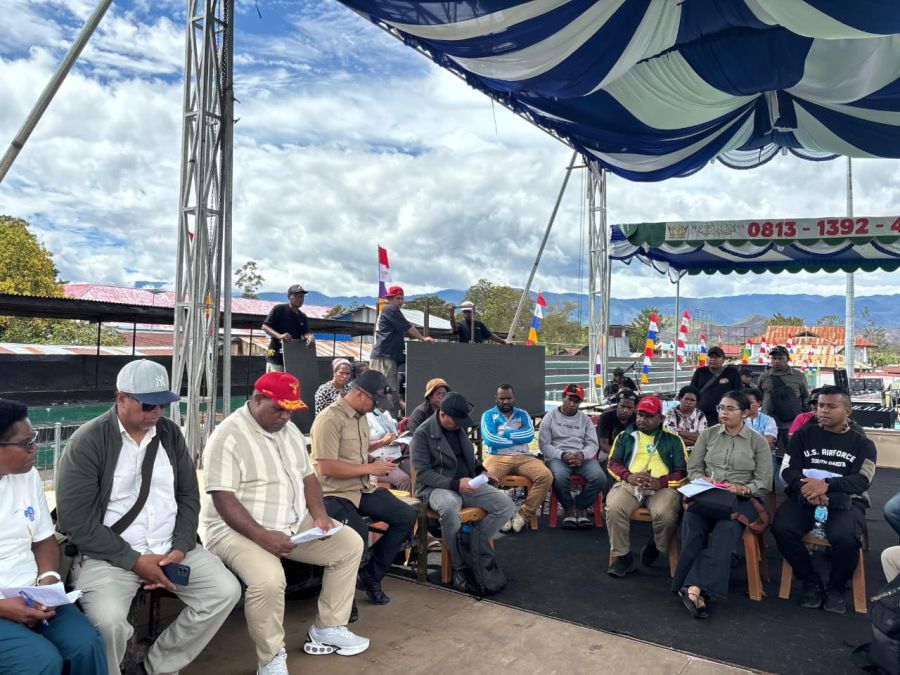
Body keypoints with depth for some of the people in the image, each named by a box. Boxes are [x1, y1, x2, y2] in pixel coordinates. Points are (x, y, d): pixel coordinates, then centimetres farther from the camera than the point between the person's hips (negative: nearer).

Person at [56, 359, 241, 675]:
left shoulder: (170, 433, 5)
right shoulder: (87, 442, -10)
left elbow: (188, 496, 9)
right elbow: (76, 522, -13)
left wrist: (180, 548, -6)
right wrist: (134, 560, -16)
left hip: (169, 550, 5)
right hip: (108, 555, -5)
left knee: (226, 591, -10)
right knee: (109, 620, -31)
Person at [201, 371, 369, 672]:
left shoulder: (290, 430, 8)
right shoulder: (228, 437, -17)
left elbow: (307, 476, 13)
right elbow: (223, 500, -22)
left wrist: (319, 513, -5)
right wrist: (262, 536, -31)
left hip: (293, 523, 8)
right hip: (238, 530, -8)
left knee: (351, 543, 1)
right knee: (269, 578, -35)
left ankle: (327, 629, 11)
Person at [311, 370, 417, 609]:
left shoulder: (361, 417, 13)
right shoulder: (330, 419, -16)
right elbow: (326, 467, -23)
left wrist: (378, 464, 5)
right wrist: (370, 468, -17)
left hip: (363, 488, 9)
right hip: (336, 494, -9)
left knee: (406, 516, -3)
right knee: (358, 533, -33)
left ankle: (371, 575, 12)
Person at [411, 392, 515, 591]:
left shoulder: (459, 427, 10)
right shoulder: (423, 434, -12)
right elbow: (422, 473, -17)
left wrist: (482, 470, 9)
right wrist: (455, 484, -26)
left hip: (467, 483, 7)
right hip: (437, 487, -7)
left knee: (507, 506, -12)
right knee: (450, 506, -42)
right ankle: (459, 566, -21)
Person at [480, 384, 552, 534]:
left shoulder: (522, 414, 19)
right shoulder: (488, 414, 11)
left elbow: (529, 434, -1)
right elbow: (489, 439, -7)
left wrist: (505, 433, -5)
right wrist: (518, 438, -2)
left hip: (523, 457, 3)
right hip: (497, 457, -3)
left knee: (546, 476, -25)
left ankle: (524, 514, -13)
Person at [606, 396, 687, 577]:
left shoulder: (673, 439, 17)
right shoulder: (625, 436, 21)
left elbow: (682, 471, 7)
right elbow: (613, 463, 12)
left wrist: (660, 482, -13)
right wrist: (628, 476, -12)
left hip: (662, 486, -1)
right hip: (629, 483, 1)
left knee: (665, 513, -33)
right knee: (614, 508, -31)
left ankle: (656, 548, 1)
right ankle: (622, 556, -10)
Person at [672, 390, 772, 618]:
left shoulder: (758, 441, 6)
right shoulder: (708, 434, 13)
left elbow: (764, 484, 2)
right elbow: (693, 468, 12)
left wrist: (743, 489, -18)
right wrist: (704, 480, -10)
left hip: (742, 499, -2)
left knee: (726, 529, -36)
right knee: (691, 522, -33)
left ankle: (695, 587, -45)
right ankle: (699, 590, -38)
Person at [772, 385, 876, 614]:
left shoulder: (863, 443, 10)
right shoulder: (804, 435, 13)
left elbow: (862, 480, -5)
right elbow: (788, 470, 3)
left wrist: (827, 484, -24)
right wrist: (807, 487, -19)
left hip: (845, 500, -1)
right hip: (804, 496, 2)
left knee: (845, 538, -33)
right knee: (782, 529, -28)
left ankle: (835, 587, -1)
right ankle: (811, 581, -2)